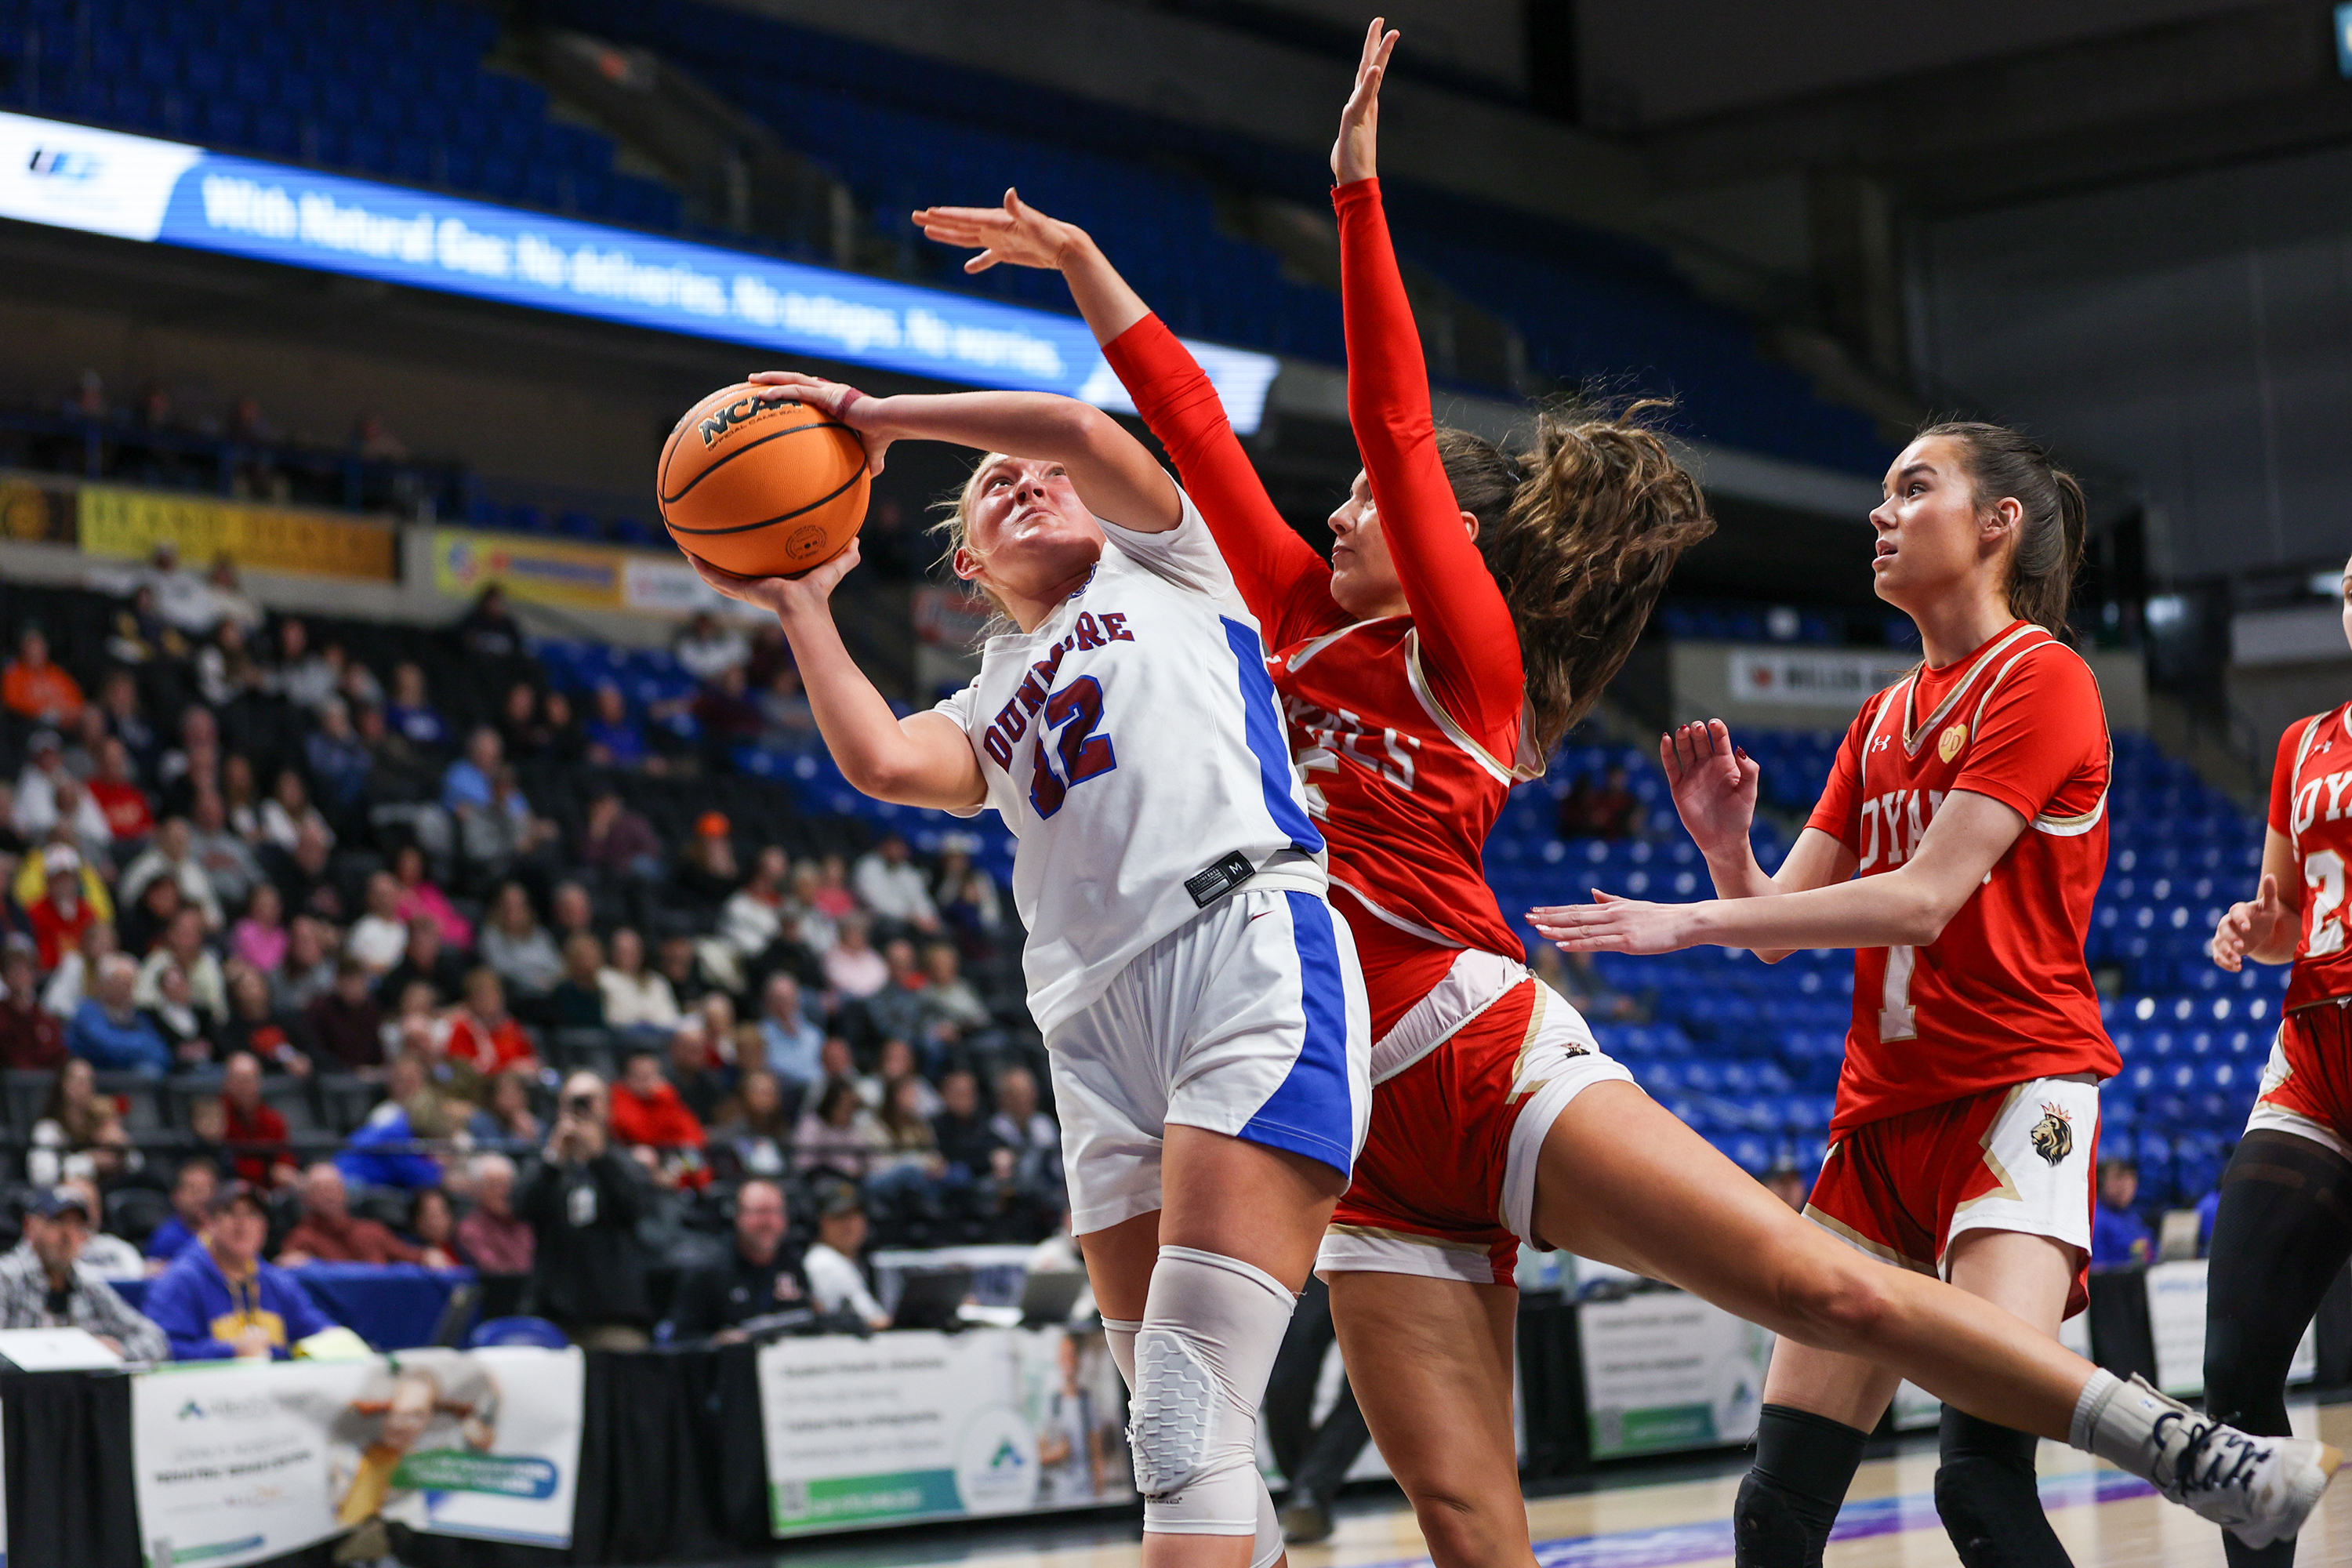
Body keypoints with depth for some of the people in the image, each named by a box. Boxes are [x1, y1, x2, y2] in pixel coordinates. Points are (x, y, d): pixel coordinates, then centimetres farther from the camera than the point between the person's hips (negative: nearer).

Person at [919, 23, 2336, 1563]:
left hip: (1490, 1056, -6)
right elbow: (1194, 426, 22)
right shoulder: (1310, 627, 22)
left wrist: (1357, 183, -6)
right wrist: (1079, 262, 23)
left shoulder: (1471, 650, 5)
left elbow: (1396, 427, -4)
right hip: (1363, 1116, 6)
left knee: (1826, 1287, -15)